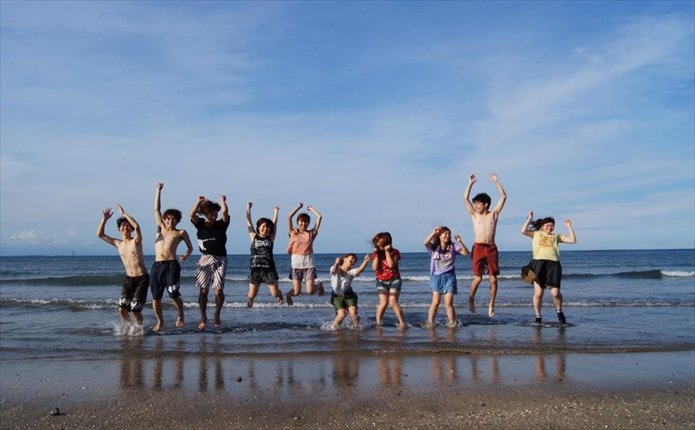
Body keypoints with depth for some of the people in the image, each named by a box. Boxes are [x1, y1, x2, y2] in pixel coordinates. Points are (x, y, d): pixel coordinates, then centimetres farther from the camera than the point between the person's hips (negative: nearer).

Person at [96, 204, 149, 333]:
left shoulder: (136, 241, -6)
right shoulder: (118, 244, 9)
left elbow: (137, 226, -27)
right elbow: (100, 234, 9)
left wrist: (124, 213, -21)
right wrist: (104, 219, -3)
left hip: (142, 279, -5)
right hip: (128, 279, 5)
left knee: (135, 309, -9)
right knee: (122, 308, -6)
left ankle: (139, 328, 17)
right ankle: (128, 328, 18)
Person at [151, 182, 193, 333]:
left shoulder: (181, 233, 11)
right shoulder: (160, 228, 19)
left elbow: (190, 248, 18)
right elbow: (157, 209, 20)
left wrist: (186, 256, 0)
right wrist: (158, 190, 18)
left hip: (171, 265, -3)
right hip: (157, 265, 3)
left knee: (174, 294, -7)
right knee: (155, 296, 3)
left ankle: (180, 315, 19)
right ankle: (160, 321, 20)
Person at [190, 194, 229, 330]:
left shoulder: (221, 224, 5)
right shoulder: (200, 224, 7)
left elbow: (225, 212, -10)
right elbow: (192, 214, -9)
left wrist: (222, 200, 4)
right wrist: (199, 201, -3)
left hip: (220, 260, -1)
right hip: (205, 259, 1)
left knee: (218, 289, -9)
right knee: (203, 290, 0)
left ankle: (217, 316, 11)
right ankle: (203, 318, 11)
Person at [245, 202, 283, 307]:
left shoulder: (271, 238, 7)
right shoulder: (253, 236, 7)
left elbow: (274, 223, 8)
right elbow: (248, 222, 7)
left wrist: (276, 212, 14)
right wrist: (248, 208, 9)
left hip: (269, 268, 0)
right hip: (255, 268, 0)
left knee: (275, 293, 2)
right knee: (251, 295, 0)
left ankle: (280, 296, 36)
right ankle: (249, 305, 30)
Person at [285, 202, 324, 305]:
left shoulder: (311, 233, 8)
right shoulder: (293, 232, 8)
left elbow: (319, 217, 6)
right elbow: (289, 217, 1)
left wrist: (311, 209, 19)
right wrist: (299, 207, 9)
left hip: (309, 263, 0)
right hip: (296, 263, 0)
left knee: (310, 291, -7)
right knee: (297, 292, -3)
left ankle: (319, 285, 29)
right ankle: (289, 294, 34)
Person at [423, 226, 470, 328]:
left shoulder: (453, 246, 5)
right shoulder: (434, 246, 2)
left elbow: (466, 253, -5)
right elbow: (426, 243, -20)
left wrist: (459, 242, -18)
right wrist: (433, 233, -32)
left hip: (449, 276, 1)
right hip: (436, 276, -1)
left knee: (448, 302, -3)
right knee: (436, 301, -8)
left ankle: (452, 323, 8)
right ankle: (430, 323, 1)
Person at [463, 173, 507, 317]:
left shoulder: (494, 214, 10)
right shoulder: (474, 215, 10)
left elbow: (503, 197, 6)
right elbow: (465, 198, 6)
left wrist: (496, 181, 4)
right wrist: (471, 183, 4)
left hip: (491, 249, 1)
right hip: (478, 248, -1)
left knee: (493, 279, 0)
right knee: (478, 277, -7)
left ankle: (491, 305, 9)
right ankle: (471, 299, 16)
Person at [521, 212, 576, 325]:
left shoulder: (557, 236, 23)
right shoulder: (536, 234, 20)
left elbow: (573, 240, 17)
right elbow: (523, 231, 5)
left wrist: (569, 227, 15)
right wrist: (529, 218, 8)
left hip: (553, 264, 1)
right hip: (538, 263, -1)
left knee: (555, 292, -7)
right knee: (538, 293, -3)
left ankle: (559, 311, 21)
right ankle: (538, 316, 12)